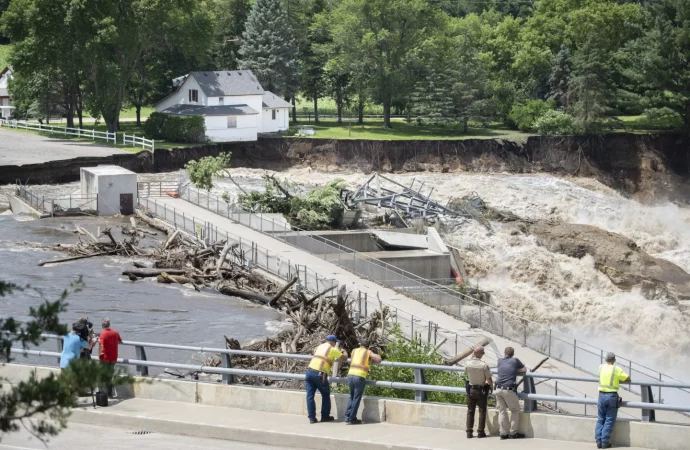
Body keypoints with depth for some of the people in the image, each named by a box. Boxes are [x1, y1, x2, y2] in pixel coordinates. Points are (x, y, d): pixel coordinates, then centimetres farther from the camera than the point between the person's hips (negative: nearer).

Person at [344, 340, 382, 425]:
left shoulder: (354, 351, 19)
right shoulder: (369, 352, 9)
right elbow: (379, 359, -2)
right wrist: (371, 362, 16)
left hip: (350, 375, 4)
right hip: (360, 377, -4)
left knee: (352, 396, 20)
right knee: (356, 398, 3)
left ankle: (347, 417, 16)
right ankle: (352, 419, 4)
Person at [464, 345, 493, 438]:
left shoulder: (468, 364, -12)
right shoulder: (484, 365, -22)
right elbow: (489, 379, -16)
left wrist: (472, 357, 10)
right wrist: (491, 387, 5)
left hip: (470, 389, 3)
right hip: (482, 391, -3)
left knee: (470, 411, 11)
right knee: (482, 411, 9)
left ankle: (469, 432, 9)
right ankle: (480, 431, 9)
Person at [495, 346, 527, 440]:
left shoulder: (500, 361, 10)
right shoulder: (515, 361, 2)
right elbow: (524, 370, 14)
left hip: (499, 389, 4)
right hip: (509, 390, -4)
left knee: (502, 411, 10)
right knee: (515, 411, 10)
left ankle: (503, 433, 8)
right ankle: (513, 433, 9)